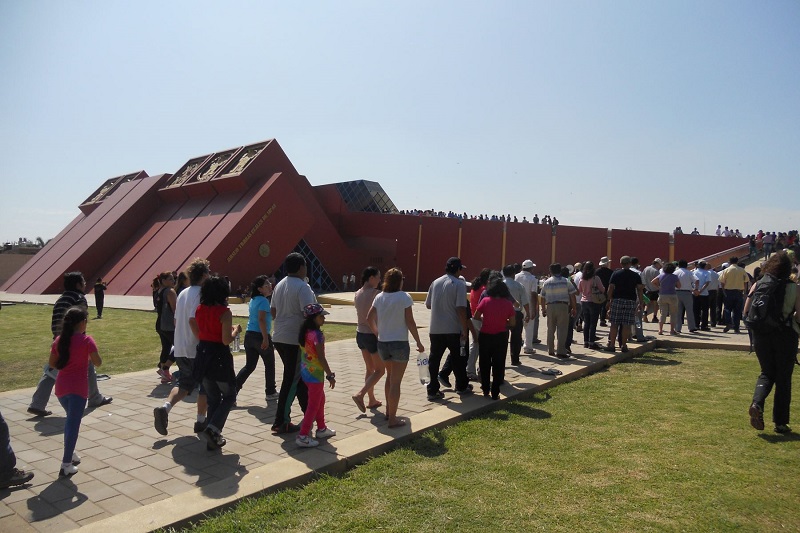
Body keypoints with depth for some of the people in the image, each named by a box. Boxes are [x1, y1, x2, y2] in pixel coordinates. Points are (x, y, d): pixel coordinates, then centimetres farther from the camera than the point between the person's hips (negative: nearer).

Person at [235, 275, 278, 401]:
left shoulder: (253, 300, 13)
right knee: (269, 365, 10)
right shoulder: (263, 300, -14)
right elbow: (261, 320, -23)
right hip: (260, 336, -8)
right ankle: (270, 392, 20)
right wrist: (265, 339, -24)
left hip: (249, 335, 8)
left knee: (249, 366, 12)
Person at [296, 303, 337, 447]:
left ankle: (321, 428, 35)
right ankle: (303, 436, 1)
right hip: (315, 373, -9)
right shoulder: (317, 334, -20)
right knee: (314, 405, 0)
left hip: (305, 371, 9)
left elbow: (302, 352, 11)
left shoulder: (304, 332, 5)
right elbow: (321, 358, -21)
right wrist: (330, 375, -14)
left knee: (320, 400, 23)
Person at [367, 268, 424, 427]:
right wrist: (418, 342, -5)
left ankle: (388, 411, 33)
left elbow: (369, 318, 4)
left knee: (390, 376, 24)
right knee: (396, 382, 2)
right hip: (400, 343, -5)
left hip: (382, 343, 6)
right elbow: (410, 322, -13)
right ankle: (392, 419, 7)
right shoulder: (404, 297, -12)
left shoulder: (379, 297, 3)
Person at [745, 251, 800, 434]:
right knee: (783, 378, 10)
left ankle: (757, 404, -12)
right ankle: (780, 422, 15)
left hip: (761, 335, 2)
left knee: (767, 373, 16)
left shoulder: (758, 285, -2)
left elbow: (746, 312, -2)